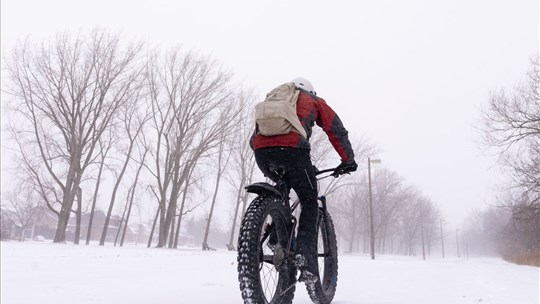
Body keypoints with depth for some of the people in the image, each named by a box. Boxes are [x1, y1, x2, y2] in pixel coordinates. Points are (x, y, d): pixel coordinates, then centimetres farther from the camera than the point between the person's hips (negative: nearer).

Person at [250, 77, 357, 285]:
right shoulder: (313, 101, 28)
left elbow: (254, 139, 35)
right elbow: (337, 131, 22)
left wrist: (269, 165, 43)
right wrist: (348, 161, 31)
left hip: (261, 151, 4)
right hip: (292, 149, -4)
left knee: (282, 189, 32)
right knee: (310, 203, 11)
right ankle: (306, 257, -4)